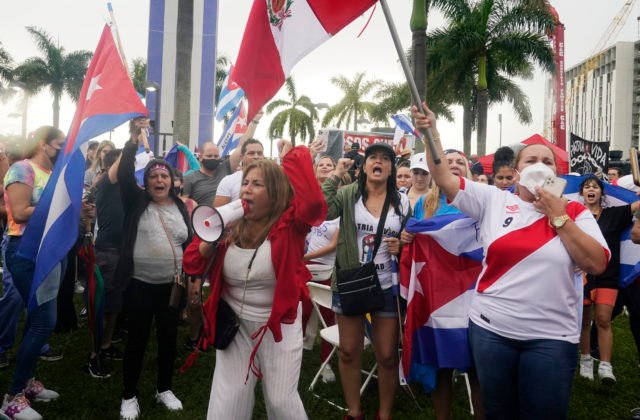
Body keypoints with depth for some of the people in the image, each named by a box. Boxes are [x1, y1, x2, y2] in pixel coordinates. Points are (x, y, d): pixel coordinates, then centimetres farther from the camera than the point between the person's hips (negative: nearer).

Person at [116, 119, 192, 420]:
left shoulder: (180, 208, 7)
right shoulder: (136, 202, -1)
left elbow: (189, 243, 10)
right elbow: (124, 174, -17)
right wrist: (134, 139, -24)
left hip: (172, 285, 3)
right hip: (140, 284, -3)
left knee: (168, 338, 13)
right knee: (137, 339, 6)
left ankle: (164, 389, 32)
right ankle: (129, 396, 23)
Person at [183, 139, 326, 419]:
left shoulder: (289, 224, -15)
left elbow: (314, 202, -37)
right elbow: (192, 265, 0)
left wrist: (292, 157, -27)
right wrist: (211, 240, -19)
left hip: (278, 326, -3)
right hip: (234, 326, 3)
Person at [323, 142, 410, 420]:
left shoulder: (403, 201, 2)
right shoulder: (348, 194, -3)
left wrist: (401, 247, -11)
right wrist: (335, 175, -16)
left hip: (387, 288, 1)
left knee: (387, 356, 8)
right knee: (349, 352, 11)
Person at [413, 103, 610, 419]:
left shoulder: (574, 211, 2)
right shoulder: (494, 201, 2)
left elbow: (597, 264, -8)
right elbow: (444, 179, -3)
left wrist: (559, 217, -10)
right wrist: (431, 132, -10)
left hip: (550, 337, 0)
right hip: (491, 328, 1)